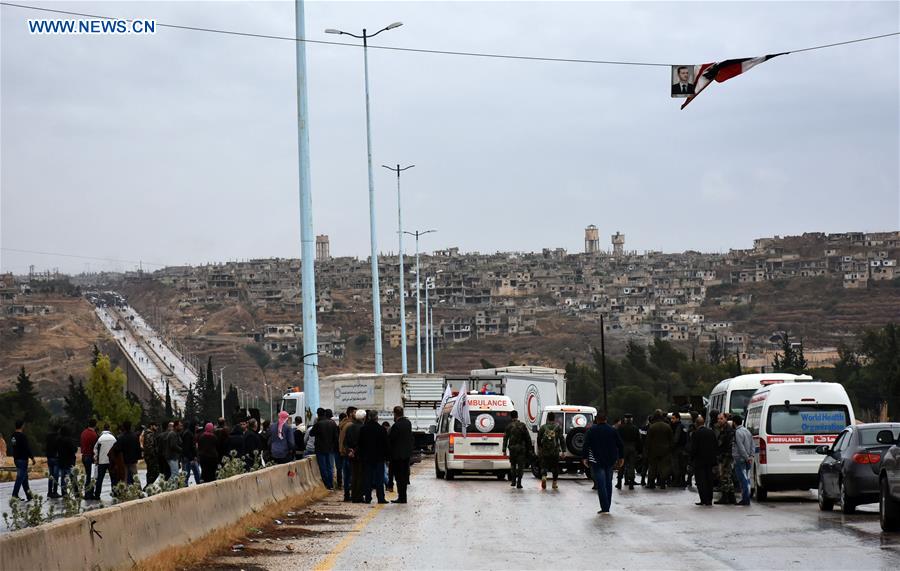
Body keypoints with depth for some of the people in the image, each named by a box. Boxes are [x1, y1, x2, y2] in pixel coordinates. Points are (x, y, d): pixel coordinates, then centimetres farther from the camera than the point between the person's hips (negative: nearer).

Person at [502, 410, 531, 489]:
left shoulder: (509, 426, 0)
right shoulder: (522, 425, 0)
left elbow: (505, 439, -1)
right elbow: (528, 437, 1)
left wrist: (504, 450, 1)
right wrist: (529, 447, 8)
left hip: (512, 448, 1)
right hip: (521, 448, -1)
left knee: (513, 465, 18)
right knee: (521, 466, 2)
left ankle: (513, 481, 18)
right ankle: (519, 482, -6)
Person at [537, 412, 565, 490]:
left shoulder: (543, 427, 4)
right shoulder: (558, 427, 1)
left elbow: (539, 439, 9)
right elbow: (561, 439, -4)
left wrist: (539, 448, 24)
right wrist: (563, 450, -3)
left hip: (545, 451, 0)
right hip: (555, 451, 0)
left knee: (544, 466, 6)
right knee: (555, 466, 13)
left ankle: (543, 476, -23)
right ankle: (554, 484, 17)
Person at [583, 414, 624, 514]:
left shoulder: (592, 431, -4)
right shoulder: (612, 430, 6)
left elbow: (586, 445, -11)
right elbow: (620, 445, 7)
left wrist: (584, 458, -7)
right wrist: (621, 458, 14)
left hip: (596, 462, -4)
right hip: (610, 462, 4)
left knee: (601, 484, -6)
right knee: (608, 483, 14)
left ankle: (604, 508, -14)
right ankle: (607, 507, 17)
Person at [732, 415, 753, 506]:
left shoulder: (738, 432, -14)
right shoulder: (747, 431, 15)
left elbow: (741, 447, -20)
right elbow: (752, 445, 14)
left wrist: (747, 457, -17)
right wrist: (751, 456, 6)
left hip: (740, 460, -9)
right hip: (746, 460, 9)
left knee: (743, 479, -8)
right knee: (746, 479, 11)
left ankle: (745, 499, -10)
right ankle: (747, 499, 14)